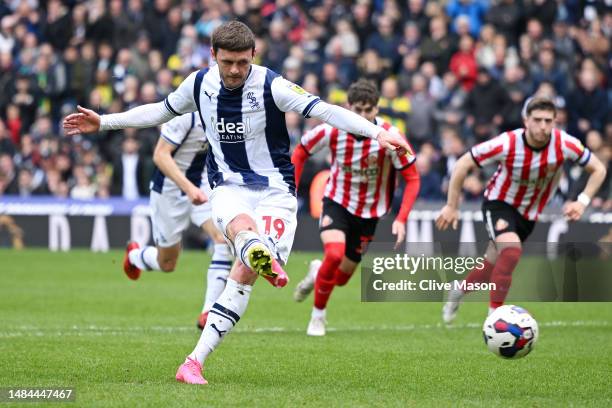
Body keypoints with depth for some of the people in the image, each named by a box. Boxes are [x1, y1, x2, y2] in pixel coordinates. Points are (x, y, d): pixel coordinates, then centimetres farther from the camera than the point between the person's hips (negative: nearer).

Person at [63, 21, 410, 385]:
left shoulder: (271, 85, -13)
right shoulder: (199, 84, 1)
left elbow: (323, 110, -21)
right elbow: (160, 112, 19)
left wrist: (377, 132, -33)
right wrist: (103, 122, 20)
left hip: (275, 190, -2)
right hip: (229, 188, 2)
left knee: (246, 272, -17)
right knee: (243, 229, -35)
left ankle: (195, 362, -15)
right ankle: (267, 260, -72)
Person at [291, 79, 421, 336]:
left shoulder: (390, 137, -23)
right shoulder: (331, 131, -19)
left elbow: (412, 179, -15)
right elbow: (300, 153, 0)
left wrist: (401, 219, -24)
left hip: (370, 213, 1)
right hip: (337, 202, -1)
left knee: (341, 277, 8)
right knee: (334, 254, -29)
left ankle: (317, 273, 46)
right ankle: (318, 315, -5)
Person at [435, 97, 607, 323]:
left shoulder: (565, 144, -23)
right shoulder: (507, 144, -29)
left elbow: (598, 169, -8)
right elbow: (462, 165, -18)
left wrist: (582, 201, -21)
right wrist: (452, 206, -13)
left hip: (529, 214, 4)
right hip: (499, 203, -4)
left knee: (493, 264, 13)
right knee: (512, 251, -30)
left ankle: (459, 290, 44)